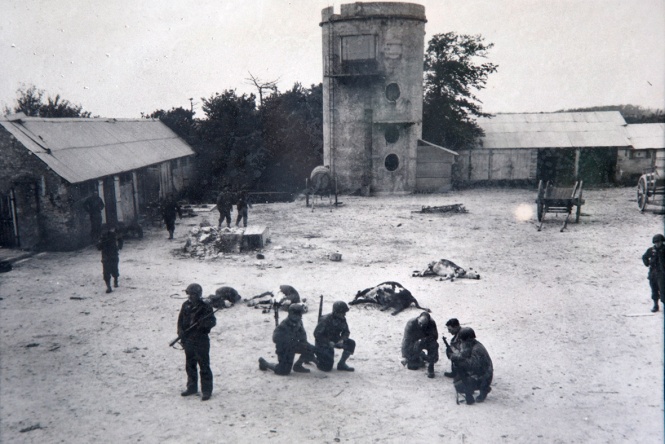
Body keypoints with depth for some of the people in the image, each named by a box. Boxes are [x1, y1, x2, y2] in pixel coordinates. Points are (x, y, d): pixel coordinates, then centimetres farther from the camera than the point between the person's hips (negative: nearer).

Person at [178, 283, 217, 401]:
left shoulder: (205, 307, -10)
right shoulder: (185, 305, 6)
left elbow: (213, 321, -8)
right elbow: (180, 320, 12)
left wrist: (204, 323, -28)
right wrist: (181, 332, -2)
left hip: (201, 340, -6)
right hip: (188, 340, 6)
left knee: (204, 366, -3)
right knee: (190, 365, 16)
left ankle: (207, 390, 4)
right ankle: (192, 388, 30)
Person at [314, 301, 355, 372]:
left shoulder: (342, 319, -6)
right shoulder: (326, 320, -25)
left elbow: (346, 332, 4)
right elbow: (317, 334, -22)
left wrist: (342, 339, -18)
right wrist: (328, 342, -28)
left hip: (335, 341, 6)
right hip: (323, 343, -6)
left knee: (351, 344, -14)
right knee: (327, 367, -13)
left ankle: (341, 364, 1)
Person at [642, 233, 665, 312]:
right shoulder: (651, 250, 5)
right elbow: (644, 257, 21)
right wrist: (647, 264, 10)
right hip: (652, 273, 4)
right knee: (654, 290, 11)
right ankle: (655, 305, 20)